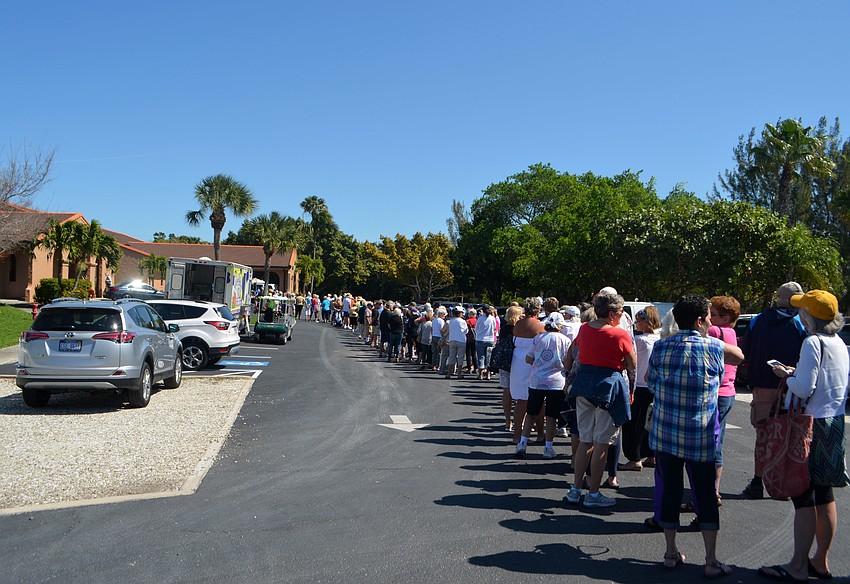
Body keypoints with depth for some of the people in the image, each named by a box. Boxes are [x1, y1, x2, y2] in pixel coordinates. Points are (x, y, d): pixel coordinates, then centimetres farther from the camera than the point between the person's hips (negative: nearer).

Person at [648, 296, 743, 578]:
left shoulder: (661, 347, -1)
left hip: (665, 434, 2)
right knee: (705, 494, 8)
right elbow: (739, 355, 15)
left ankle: (671, 553, 21)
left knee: (669, 491, 11)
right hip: (701, 438, -2)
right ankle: (711, 561, 12)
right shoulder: (714, 347, -6)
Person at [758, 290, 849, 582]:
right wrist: (797, 374, 10)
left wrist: (786, 376, -2)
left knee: (803, 495, -3)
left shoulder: (813, 343, -16)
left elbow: (804, 389, -20)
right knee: (824, 494, 14)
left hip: (814, 425, -9)